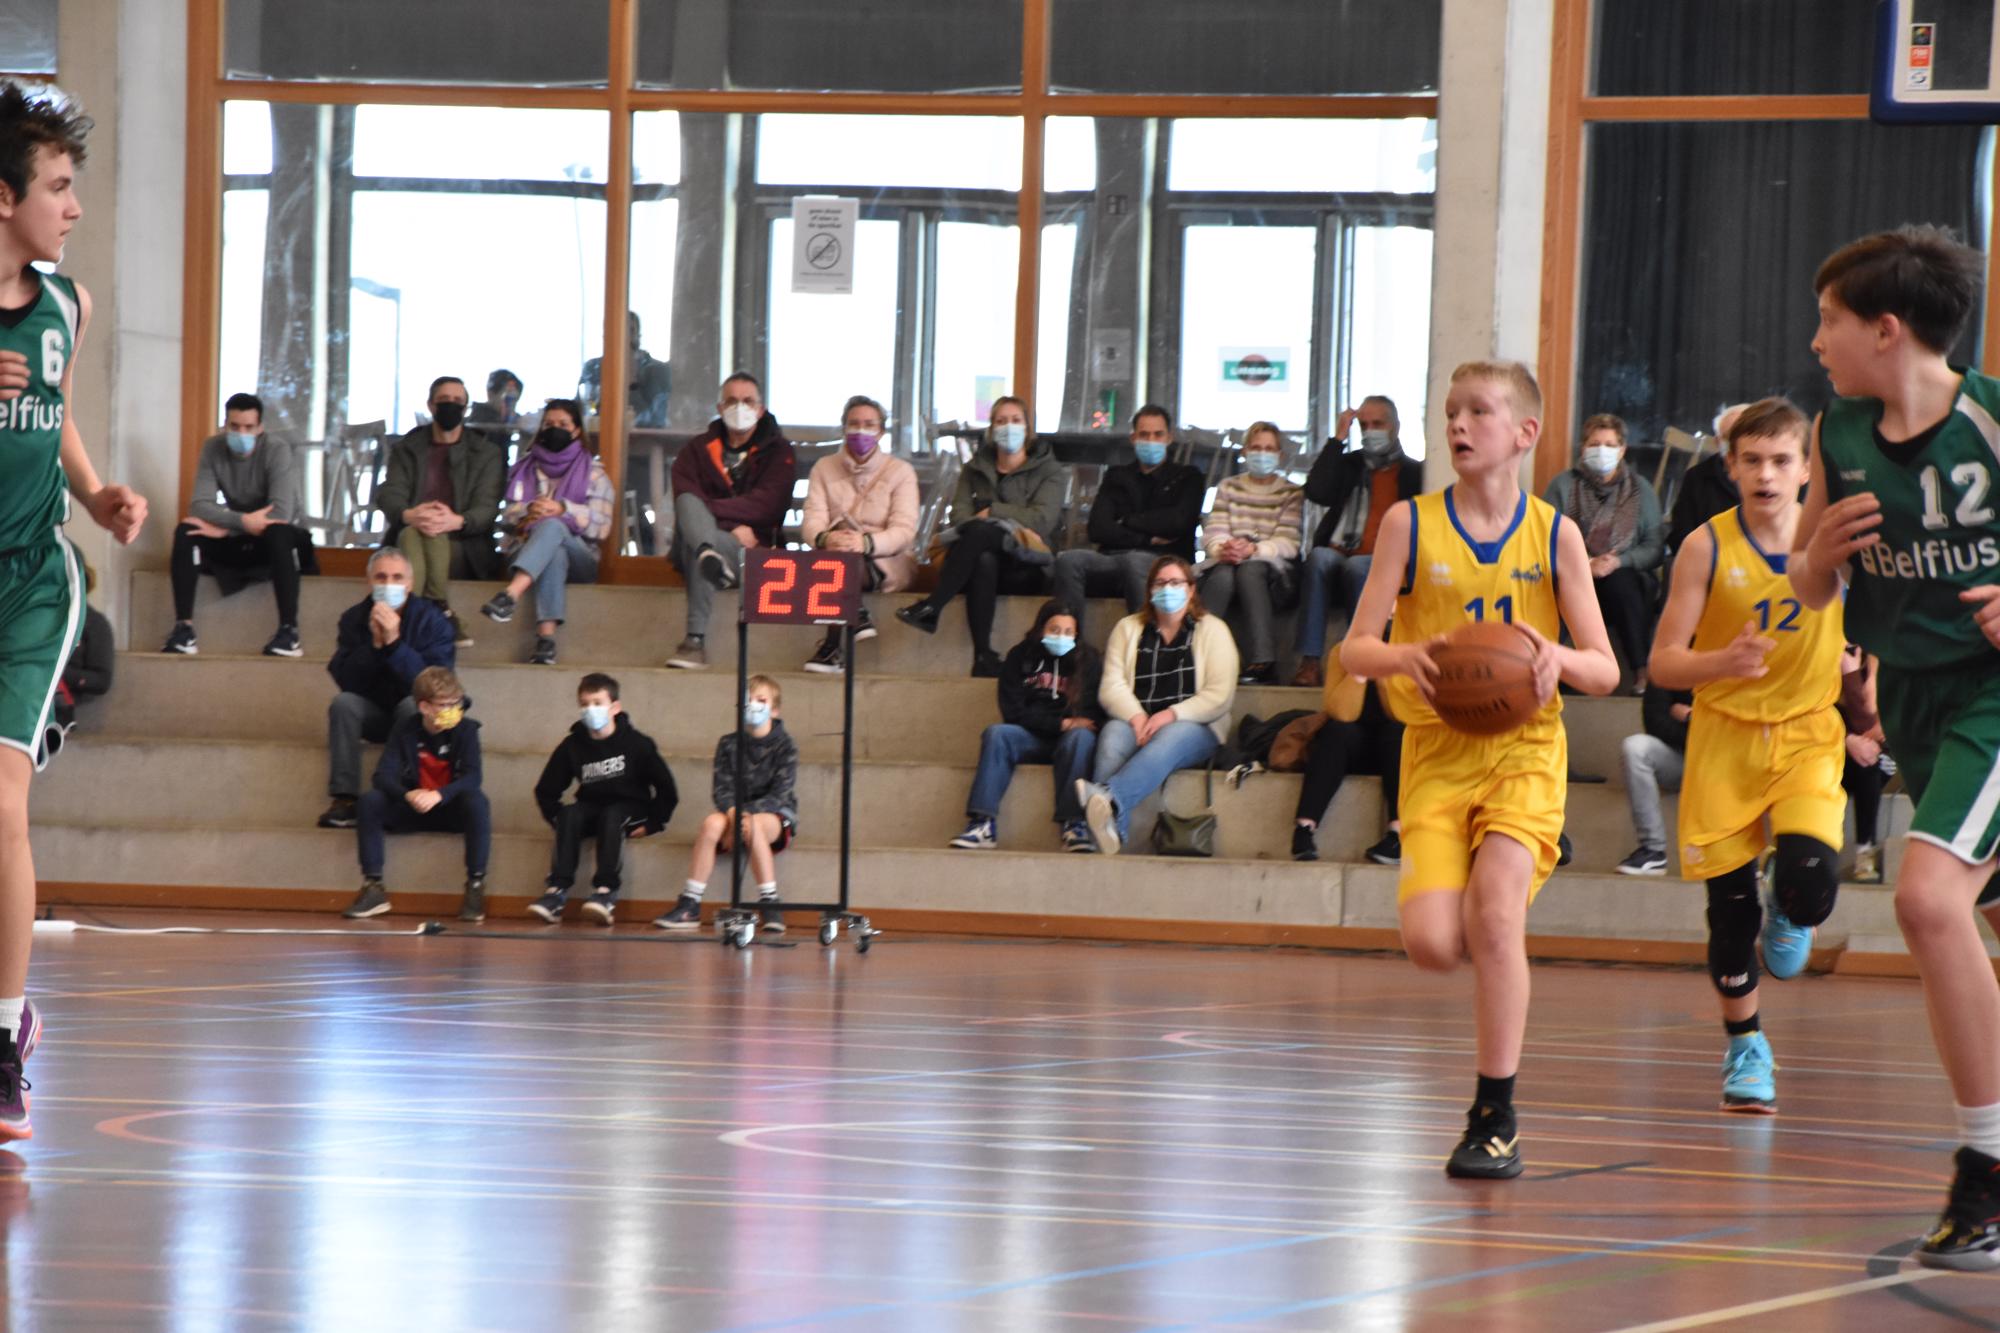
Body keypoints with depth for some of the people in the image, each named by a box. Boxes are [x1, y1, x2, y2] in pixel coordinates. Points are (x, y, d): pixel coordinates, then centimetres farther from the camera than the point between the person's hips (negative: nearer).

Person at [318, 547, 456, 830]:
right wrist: (374, 644, -27)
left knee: (414, 704, -34)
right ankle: (344, 801, -31)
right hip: (373, 714, 3)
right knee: (343, 703, -25)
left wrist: (394, 642, -34)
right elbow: (345, 681, -13)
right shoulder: (354, 619, -4)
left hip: (415, 713, -3)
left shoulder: (431, 619, -12)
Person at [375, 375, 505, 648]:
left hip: (464, 547, -1)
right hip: (407, 541, 1)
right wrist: (409, 516, -25)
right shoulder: (405, 449, 18)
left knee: (434, 536, -36)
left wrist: (456, 521, -27)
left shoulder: (486, 453, 13)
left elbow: (487, 508, -2)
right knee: (410, 535, -36)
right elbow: (388, 495, 2)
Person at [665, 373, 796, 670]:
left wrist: (708, 508, -15)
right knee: (689, 504, -34)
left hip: (748, 554, -2)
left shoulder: (778, 452, 11)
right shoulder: (698, 449, 19)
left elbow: (766, 505, -8)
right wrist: (732, 527, -16)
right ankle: (710, 555, -66)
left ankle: (696, 640, -50)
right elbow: (684, 500, -1)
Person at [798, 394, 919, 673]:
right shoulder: (824, 469, 13)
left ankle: (833, 648, -36)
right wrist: (824, 538, -30)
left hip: (889, 563, -2)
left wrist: (867, 542, -33)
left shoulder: (901, 472, 4)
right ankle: (858, 618, -36)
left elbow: (904, 531, -10)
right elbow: (811, 522, -3)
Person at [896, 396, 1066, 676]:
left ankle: (931, 608, -41)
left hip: (1026, 568, -2)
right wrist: (1005, 527, -15)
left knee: (978, 532, -36)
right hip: (986, 553, 2)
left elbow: (1043, 519, -4)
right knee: (983, 560, -40)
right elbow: (959, 514, 4)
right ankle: (983, 656, -50)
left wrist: (992, 512, -7)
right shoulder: (976, 469, 22)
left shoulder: (1048, 471, 14)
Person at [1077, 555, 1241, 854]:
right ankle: (1109, 837, -55)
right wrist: (1136, 717, -15)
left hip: (1193, 728, -2)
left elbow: (1220, 696, -1)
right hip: (1135, 722, 2)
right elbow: (1111, 687, 5)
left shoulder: (1213, 631, 11)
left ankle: (1108, 796, -65)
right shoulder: (1127, 629, 19)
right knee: (1113, 736, -34)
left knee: (1169, 739, -38)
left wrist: (1172, 715, -15)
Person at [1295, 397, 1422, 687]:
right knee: (1319, 557, -33)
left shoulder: (1413, 473, 14)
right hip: (1338, 556, 2)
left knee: (1356, 567, -37)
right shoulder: (1349, 464, 23)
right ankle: (1310, 661, -41)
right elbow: (1316, 492, 4)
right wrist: (1338, 438, 7)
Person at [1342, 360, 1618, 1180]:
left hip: (1523, 749, -1)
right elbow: (1354, 651, -2)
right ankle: (1503, 974, 26)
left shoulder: (1553, 536, 1)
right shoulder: (1411, 525, 2)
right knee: (1430, 942, -14)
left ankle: (1496, 1118, -11)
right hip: (1436, 750, 1)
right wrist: (1405, 655, -24)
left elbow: (1605, 673, 2)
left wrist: (1558, 659, -21)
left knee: (1495, 910, -23)